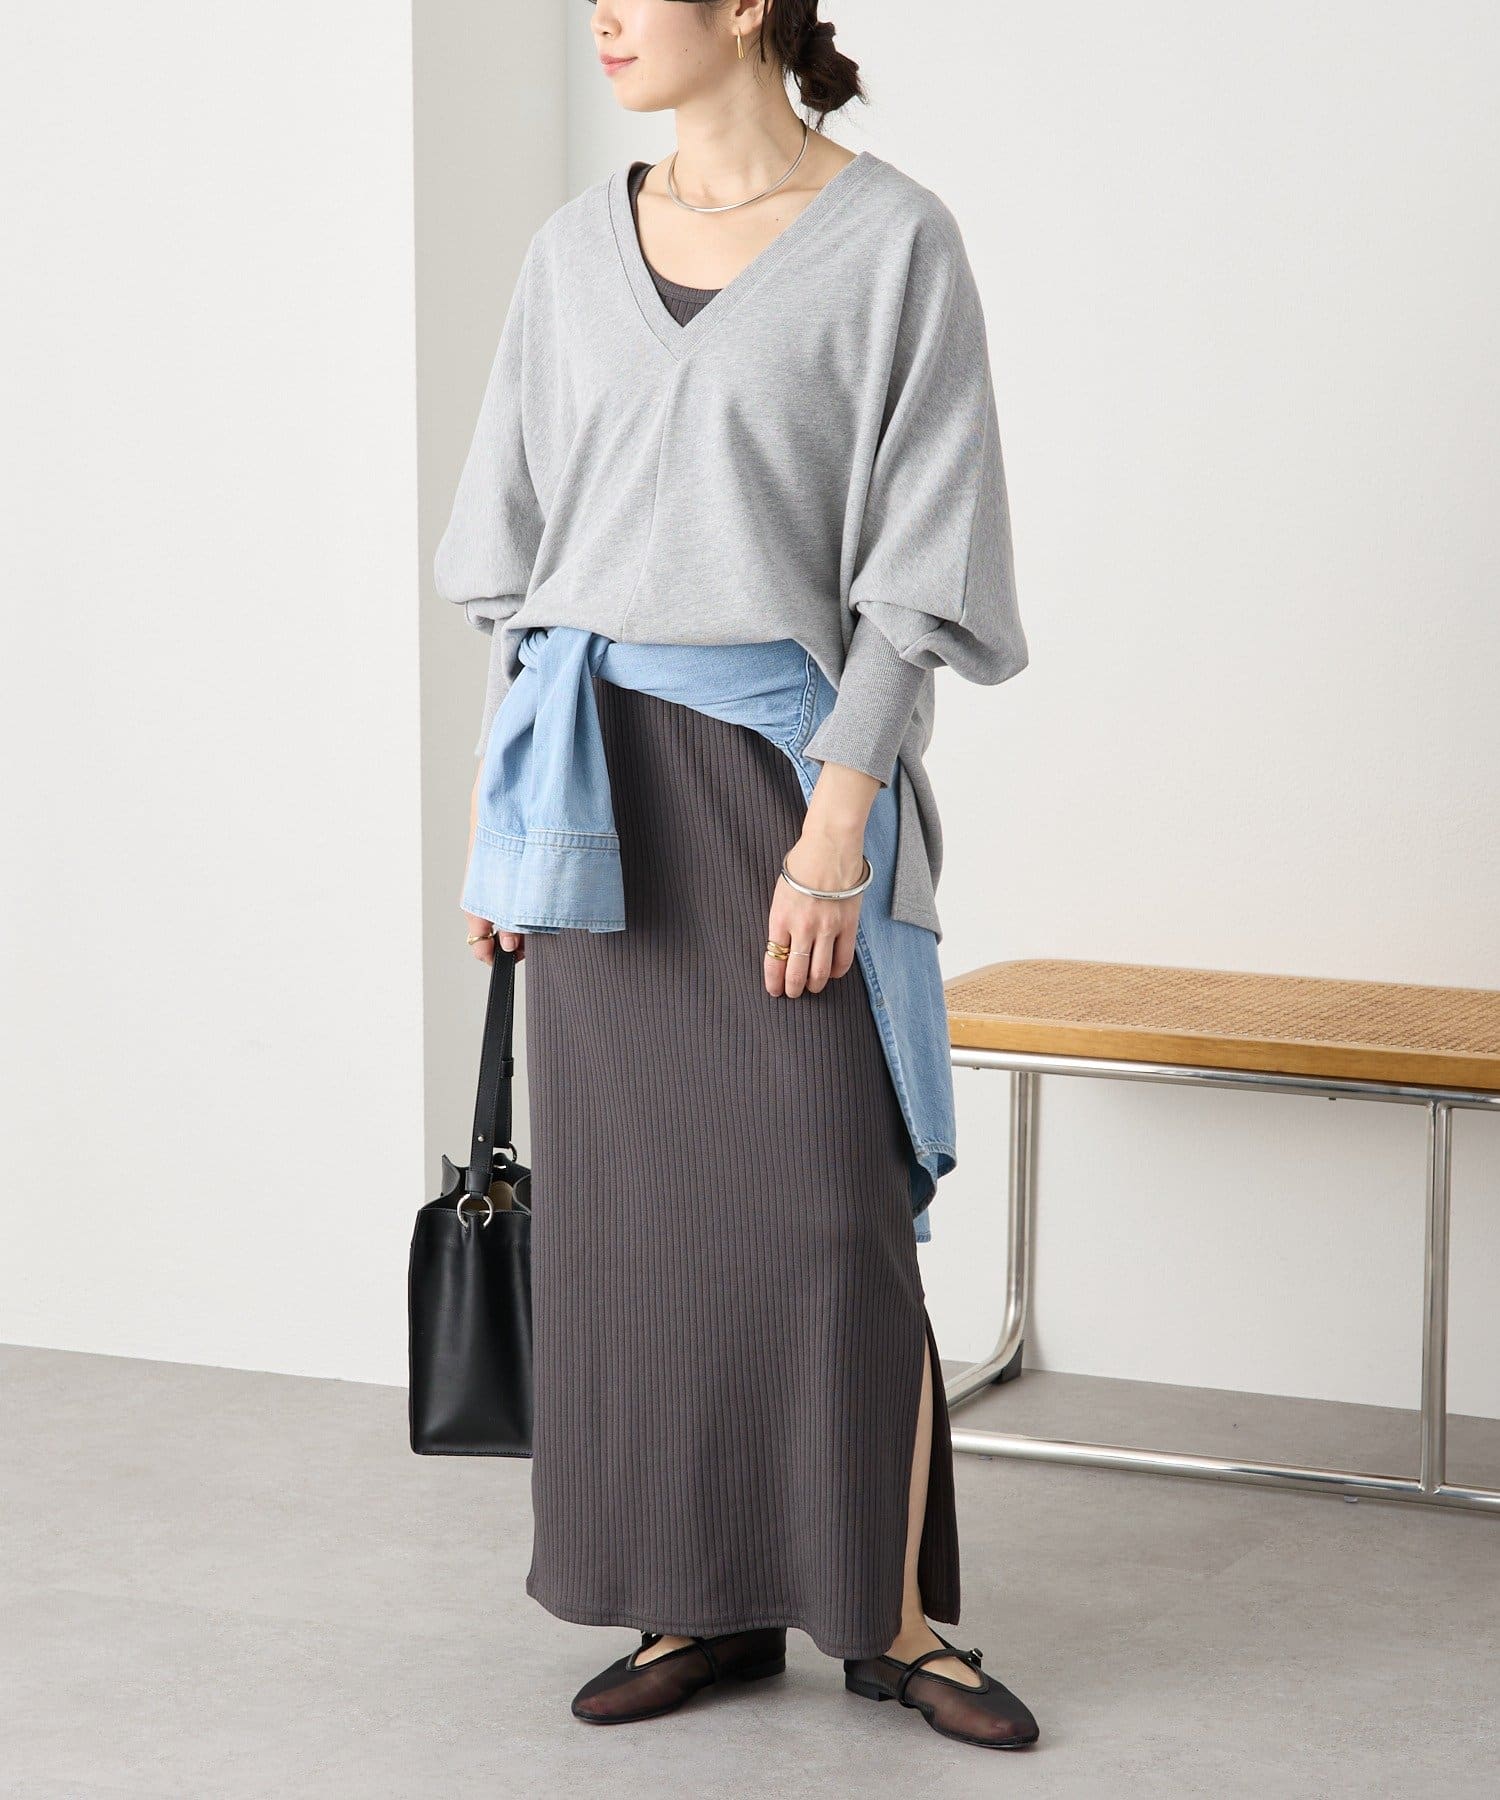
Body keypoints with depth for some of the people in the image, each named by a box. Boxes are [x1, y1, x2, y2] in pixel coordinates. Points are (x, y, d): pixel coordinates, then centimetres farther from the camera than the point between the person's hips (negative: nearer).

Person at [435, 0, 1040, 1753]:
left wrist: (838, 819, -15)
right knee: (630, 1195, 5)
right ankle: (705, 1602, 16)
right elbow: (522, 546, 13)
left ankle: (891, 1611, 10)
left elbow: (921, 558, -8)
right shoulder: (577, 247, 9)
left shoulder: (891, 240, -5)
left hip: (782, 763, -4)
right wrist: (496, 803, 9)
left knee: (826, 1202, -4)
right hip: (597, 782, 5)